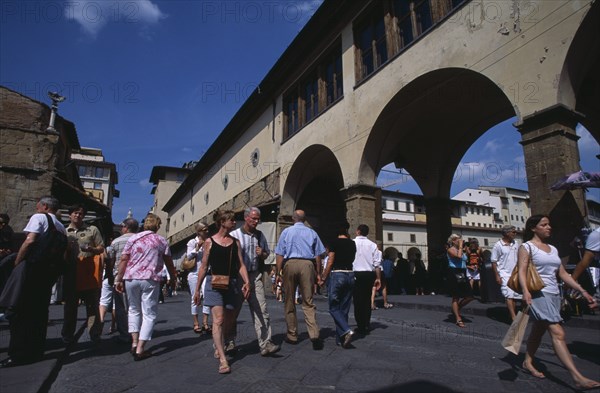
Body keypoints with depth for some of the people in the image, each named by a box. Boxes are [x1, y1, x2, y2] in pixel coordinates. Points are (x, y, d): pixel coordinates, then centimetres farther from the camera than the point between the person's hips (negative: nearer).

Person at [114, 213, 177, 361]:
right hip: (150, 280, -2)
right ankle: (140, 349, 2)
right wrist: (173, 278, 22)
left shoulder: (133, 238, 7)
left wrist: (119, 279, 5)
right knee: (149, 314, 4)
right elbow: (169, 262, 9)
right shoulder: (161, 241, 6)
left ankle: (134, 342, 15)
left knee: (134, 310, 21)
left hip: (131, 278, 3)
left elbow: (123, 260, 1)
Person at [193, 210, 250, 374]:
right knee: (218, 320, -11)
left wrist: (246, 281, -11)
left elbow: (241, 264, 5)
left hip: (231, 283, 4)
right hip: (214, 283, -4)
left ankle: (218, 345, 39)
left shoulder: (235, 242, 8)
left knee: (229, 321, 13)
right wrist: (197, 289, 6)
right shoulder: (209, 242, 0)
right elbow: (204, 267, 4)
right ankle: (223, 360, -8)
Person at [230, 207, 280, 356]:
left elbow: (267, 253, 21)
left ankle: (265, 344, -4)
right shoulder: (234, 235, -4)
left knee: (261, 310, -5)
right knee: (233, 311, 9)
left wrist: (262, 254, -1)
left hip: (255, 276, 3)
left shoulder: (260, 235, 11)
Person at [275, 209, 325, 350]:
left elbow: (280, 254, 2)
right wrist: (318, 274, 13)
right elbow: (318, 255, 8)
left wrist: (279, 272, 4)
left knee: (289, 302, 11)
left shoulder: (286, 232, 8)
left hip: (290, 264, -1)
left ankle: (292, 335, 18)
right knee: (308, 302, 4)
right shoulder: (312, 233, 11)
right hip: (307, 265, 1)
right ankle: (314, 335, -9)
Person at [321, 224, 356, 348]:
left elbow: (330, 262, -10)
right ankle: (340, 338, 15)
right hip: (350, 275, 5)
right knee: (344, 309, 11)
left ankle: (346, 330, -17)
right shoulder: (352, 244, 8)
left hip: (337, 274, -5)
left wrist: (324, 278, -1)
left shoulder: (334, 242, -6)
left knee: (334, 308, 2)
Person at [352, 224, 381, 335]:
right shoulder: (372, 245, 4)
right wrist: (378, 278, 9)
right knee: (367, 300, 13)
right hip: (369, 274, 3)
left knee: (358, 300, 4)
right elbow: (377, 263, 3)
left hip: (356, 274, -3)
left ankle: (360, 327, 6)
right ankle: (366, 326, 17)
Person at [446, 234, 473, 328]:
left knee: (469, 296, 3)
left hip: (462, 273, 8)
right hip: (454, 273, -8)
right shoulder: (451, 249, -7)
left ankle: (456, 309, 25)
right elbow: (459, 256, -26)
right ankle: (458, 319, 6)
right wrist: (460, 246, -15)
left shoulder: (461, 250, 18)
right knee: (456, 297, -1)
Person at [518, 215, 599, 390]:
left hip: (554, 294, 7)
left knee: (538, 330, 14)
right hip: (538, 293, -7)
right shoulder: (527, 247, -4)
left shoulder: (553, 249, 17)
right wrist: (525, 291, -28)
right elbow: (522, 270, -14)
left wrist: (582, 291, 11)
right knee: (558, 333, -14)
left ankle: (528, 363, 25)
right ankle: (578, 377, -16)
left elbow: (563, 274, 17)